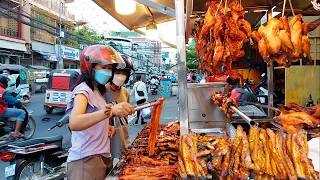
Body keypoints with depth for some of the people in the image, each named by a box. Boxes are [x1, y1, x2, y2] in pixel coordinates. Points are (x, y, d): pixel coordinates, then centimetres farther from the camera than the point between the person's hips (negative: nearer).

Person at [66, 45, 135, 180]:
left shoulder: (97, 90, 13)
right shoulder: (83, 90, -13)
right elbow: (74, 123, -32)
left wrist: (107, 127, 2)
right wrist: (110, 110, -43)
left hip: (103, 156, 8)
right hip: (86, 159, -8)